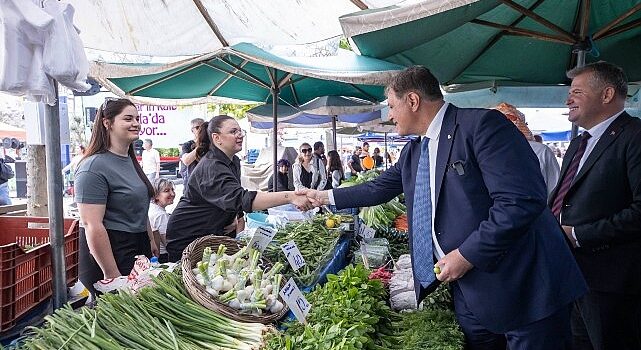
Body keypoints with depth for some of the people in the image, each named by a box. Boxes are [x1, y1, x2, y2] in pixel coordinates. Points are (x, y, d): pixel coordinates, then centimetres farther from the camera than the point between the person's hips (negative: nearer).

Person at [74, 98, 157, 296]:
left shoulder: (131, 161, 12)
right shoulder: (94, 167, -17)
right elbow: (92, 225, -23)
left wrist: (151, 240, 21)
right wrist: (112, 275, -23)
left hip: (139, 250, 9)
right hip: (111, 255, -9)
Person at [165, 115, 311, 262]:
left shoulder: (234, 161, 4)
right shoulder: (211, 167, -28)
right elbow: (241, 199, -43)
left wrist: (237, 217, -4)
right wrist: (290, 196, -51)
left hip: (214, 233, 9)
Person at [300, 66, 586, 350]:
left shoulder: (482, 124, -16)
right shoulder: (412, 151, 10)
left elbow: (523, 200, -24)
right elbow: (380, 188, 23)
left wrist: (467, 255, -21)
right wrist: (324, 197, 25)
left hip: (522, 288, -7)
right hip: (467, 288, 7)